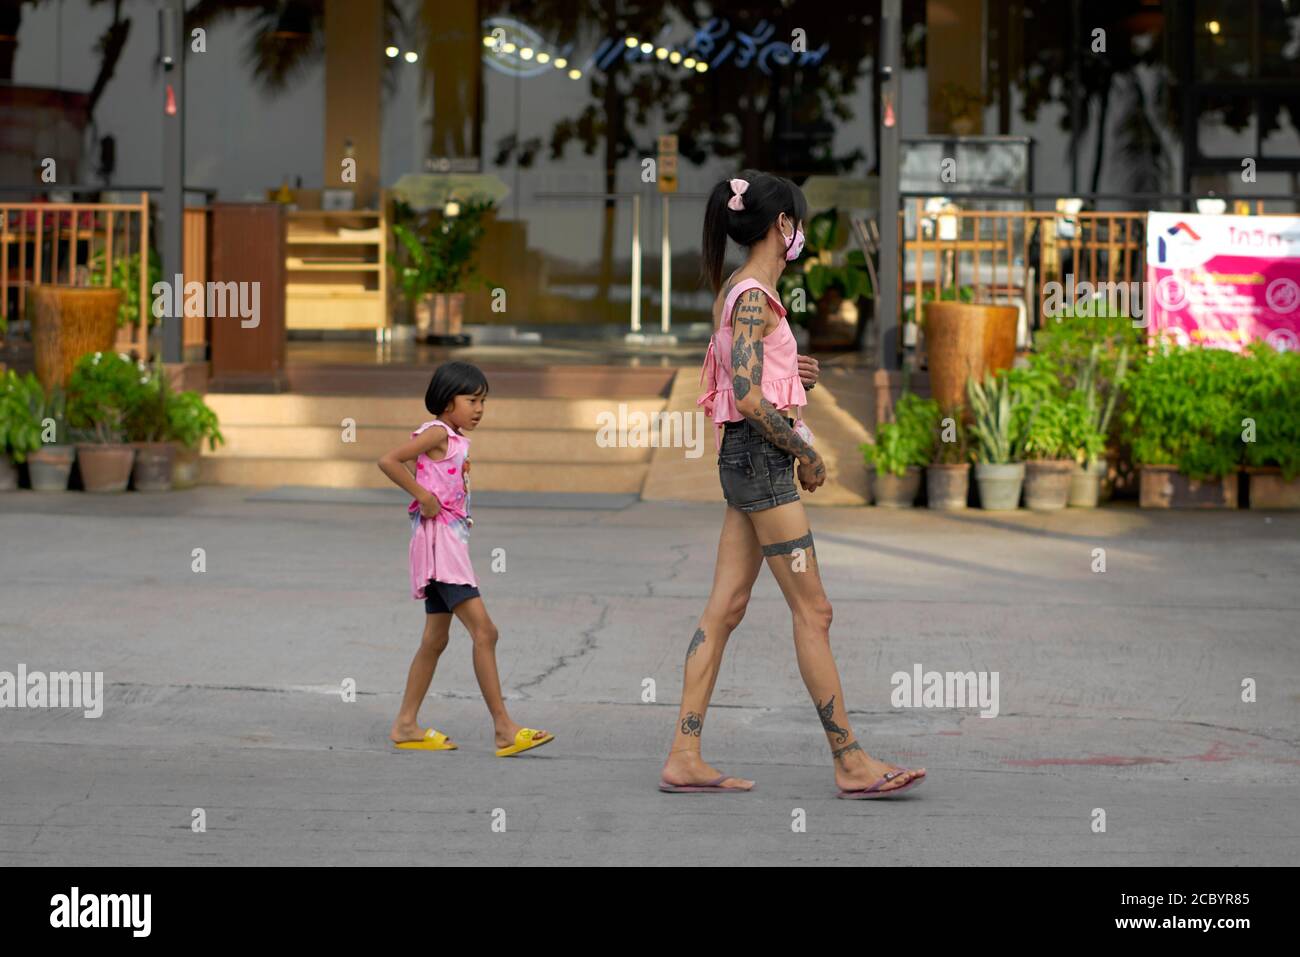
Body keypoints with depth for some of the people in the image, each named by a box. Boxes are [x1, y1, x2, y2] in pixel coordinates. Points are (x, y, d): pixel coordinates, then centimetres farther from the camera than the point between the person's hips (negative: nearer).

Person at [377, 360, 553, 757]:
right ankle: (504, 729, -16)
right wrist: (423, 497, -19)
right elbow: (388, 461, -20)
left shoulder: (456, 440, 15)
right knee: (484, 631, -14)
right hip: (438, 540, -10)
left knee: (435, 639, 12)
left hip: (451, 542, 10)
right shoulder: (437, 433, -11)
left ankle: (406, 725, 18)